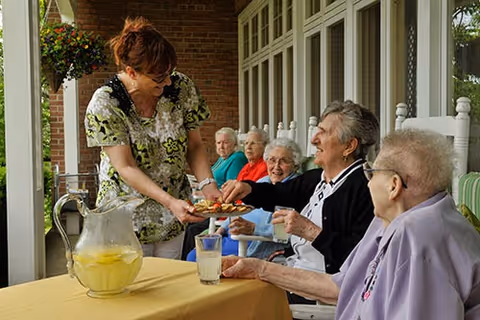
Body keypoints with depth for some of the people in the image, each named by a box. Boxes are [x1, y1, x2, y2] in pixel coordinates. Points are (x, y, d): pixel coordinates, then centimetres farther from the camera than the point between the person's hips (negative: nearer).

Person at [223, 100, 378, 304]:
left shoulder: (364, 187, -17)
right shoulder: (315, 178, 9)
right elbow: (276, 193, 25)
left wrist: (311, 231, -22)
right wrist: (246, 188, 5)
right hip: (292, 273, 8)